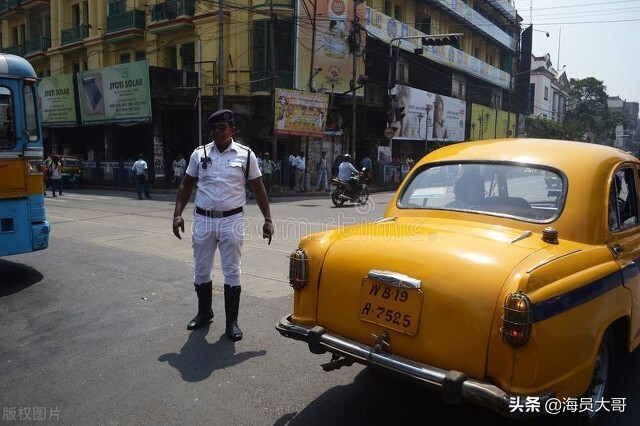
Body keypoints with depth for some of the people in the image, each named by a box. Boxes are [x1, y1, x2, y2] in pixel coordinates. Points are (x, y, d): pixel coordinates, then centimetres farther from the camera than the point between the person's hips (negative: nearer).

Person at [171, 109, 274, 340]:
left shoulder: (246, 155, -1)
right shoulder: (199, 154, 4)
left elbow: (258, 189, 3)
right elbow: (186, 185, 9)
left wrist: (268, 220, -2)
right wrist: (178, 214, -1)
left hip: (231, 221, -2)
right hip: (203, 220, 3)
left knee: (232, 273, 3)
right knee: (201, 271, 13)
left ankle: (232, 322, 15)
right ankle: (204, 312, 34)